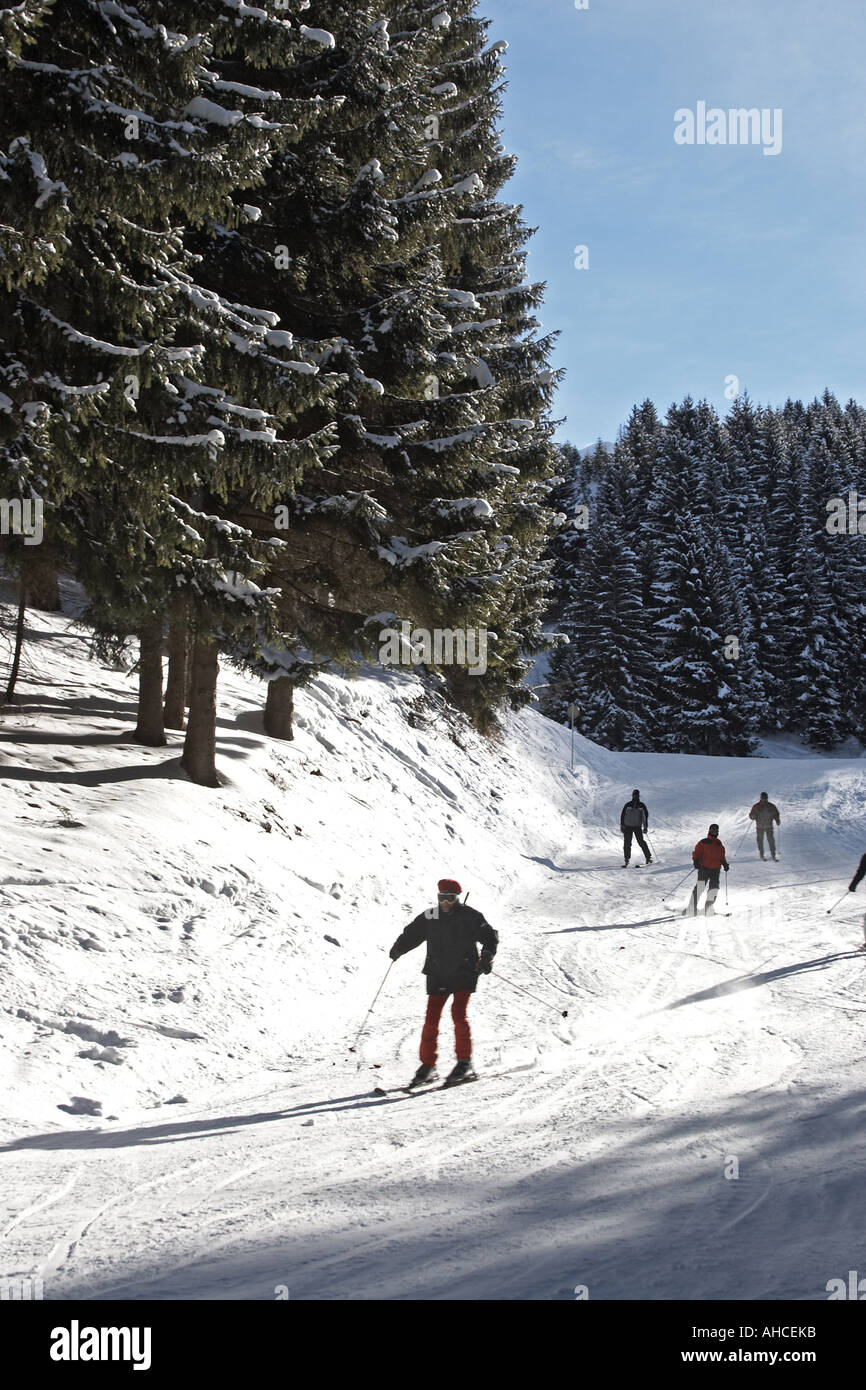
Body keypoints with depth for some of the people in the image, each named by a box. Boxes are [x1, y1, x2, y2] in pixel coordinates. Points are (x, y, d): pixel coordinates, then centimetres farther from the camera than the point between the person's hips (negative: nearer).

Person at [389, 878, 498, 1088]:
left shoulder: (469, 916, -5)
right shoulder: (429, 917, 4)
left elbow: (489, 936, -3)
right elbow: (411, 934, 9)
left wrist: (487, 956, -18)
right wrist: (398, 948, -9)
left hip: (464, 972, -3)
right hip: (438, 975, 4)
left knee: (458, 1013, -15)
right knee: (431, 1018, -1)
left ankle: (465, 1063, -6)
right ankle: (428, 1065, 7)